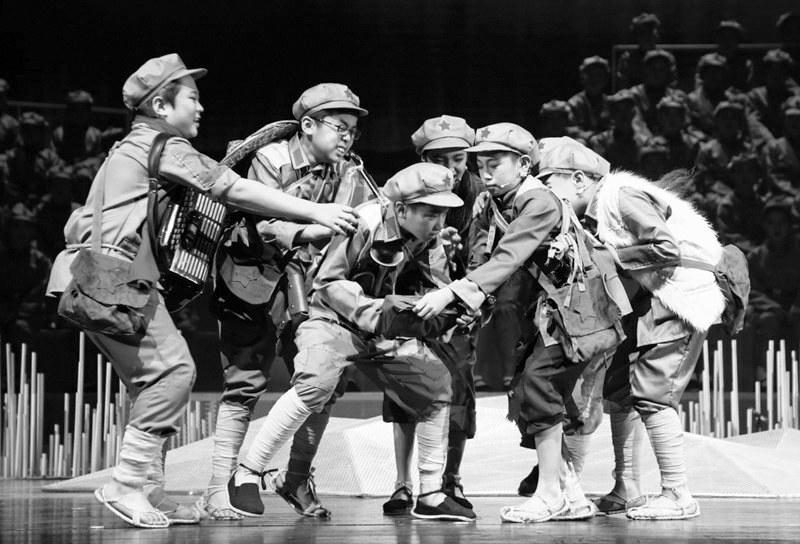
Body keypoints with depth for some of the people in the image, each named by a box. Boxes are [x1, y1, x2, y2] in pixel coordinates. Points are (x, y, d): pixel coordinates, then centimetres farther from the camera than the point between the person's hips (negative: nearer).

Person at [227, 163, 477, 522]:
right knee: (316, 383, -32)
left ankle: (431, 496, 14)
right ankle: (246, 475, -21)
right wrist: (371, 311, -27)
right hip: (334, 318, -7)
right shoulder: (365, 224, -23)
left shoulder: (431, 242, -1)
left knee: (437, 387, 1)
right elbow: (327, 283, -19)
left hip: (387, 331, 7)